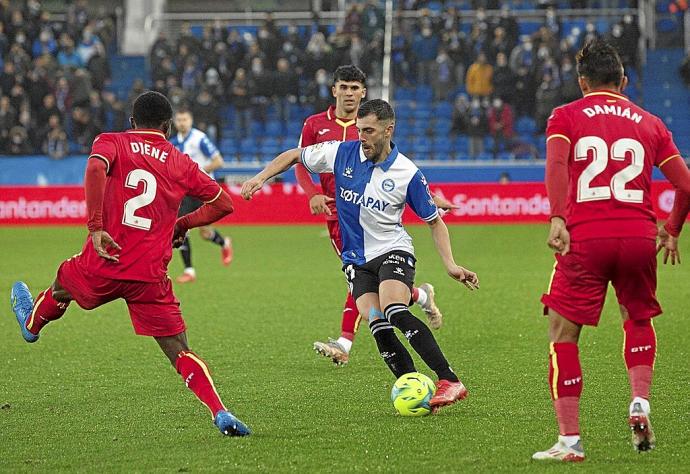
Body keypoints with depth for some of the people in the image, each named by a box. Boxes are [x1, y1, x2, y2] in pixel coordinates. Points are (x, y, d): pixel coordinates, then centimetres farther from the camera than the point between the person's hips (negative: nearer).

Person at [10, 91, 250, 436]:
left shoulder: (112, 142, 3)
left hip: (104, 265, 0)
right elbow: (223, 204, 11)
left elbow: (95, 168, -20)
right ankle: (220, 414, -18)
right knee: (181, 354, 0)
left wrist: (95, 227, -21)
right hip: (151, 278, 0)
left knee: (64, 282, 35)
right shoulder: (181, 163, 9)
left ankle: (32, 323, 63)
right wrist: (182, 224, 25)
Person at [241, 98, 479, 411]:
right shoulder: (343, 153, -3)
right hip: (356, 259, 3)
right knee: (377, 326, -18)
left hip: (393, 250, -3)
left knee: (395, 313, -29)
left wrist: (450, 265, -9)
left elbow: (434, 222, 1)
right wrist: (260, 178, -4)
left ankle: (450, 382, -30)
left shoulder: (408, 173, -9)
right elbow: (294, 156, 10)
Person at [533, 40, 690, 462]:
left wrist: (557, 218, -22)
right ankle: (640, 404, 9)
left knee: (563, 334, 5)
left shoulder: (566, 117, 8)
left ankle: (570, 440, 0)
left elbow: (556, 163, -12)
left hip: (585, 237, -3)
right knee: (639, 320, 28)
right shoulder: (649, 123, 15)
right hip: (639, 237, 3)